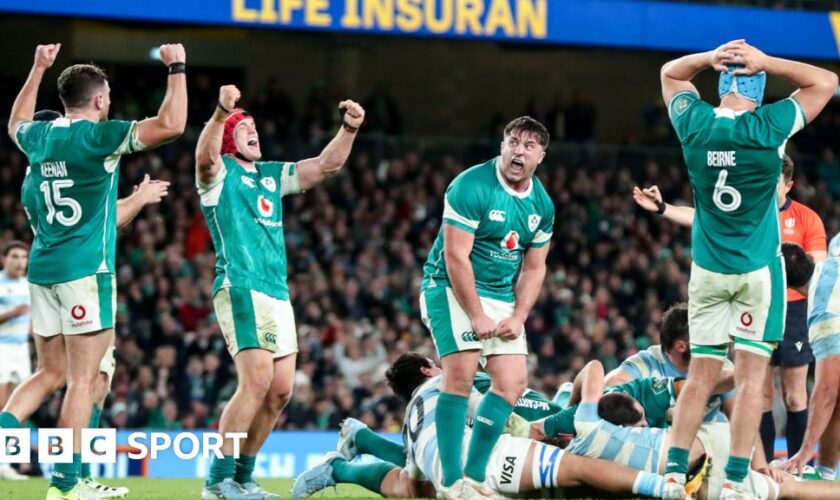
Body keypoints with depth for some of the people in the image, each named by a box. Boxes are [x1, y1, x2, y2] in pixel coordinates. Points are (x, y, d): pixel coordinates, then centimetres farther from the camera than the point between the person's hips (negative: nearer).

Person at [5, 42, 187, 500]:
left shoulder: (39, 136, 9)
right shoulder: (97, 136, -10)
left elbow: (16, 124, 36)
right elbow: (171, 125, -18)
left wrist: (38, 69, 42)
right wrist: (176, 69, -6)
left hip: (42, 269, 7)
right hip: (85, 270, -7)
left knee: (50, 373, 17)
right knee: (82, 380, -5)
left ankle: (5, 427, -3)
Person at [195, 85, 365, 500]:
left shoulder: (272, 175, 21)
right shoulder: (219, 173, 0)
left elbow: (326, 165, 18)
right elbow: (204, 157, -23)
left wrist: (349, 128, 1)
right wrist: (222, 112, -40)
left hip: (278, 294, 8)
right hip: (240, 289, -8)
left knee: (280, 390, 5)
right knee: (258, 377, -21)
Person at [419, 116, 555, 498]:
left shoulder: (542, 205, 4)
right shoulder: (470, 187, -18)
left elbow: (534, 267, 12)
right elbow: (456, 258, -20)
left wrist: (518, 317, -2)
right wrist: (477, 317, -19)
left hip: (501, 297, 7)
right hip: (452, 289, -7)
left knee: (513, 381, -2)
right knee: (461, 373, -20)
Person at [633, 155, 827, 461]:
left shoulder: (806, 218, -1)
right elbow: (699, 218, -6)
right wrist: (662, 208, -18)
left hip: (792, 310, -3)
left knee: (794, 396, -1)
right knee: (761, 395, 5)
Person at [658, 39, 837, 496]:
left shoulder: (695, 123, -4)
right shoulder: (767, 127, -14)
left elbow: (670, 73, 16)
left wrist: (710, 58, -1)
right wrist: (764, 62, -9)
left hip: (707, 270, 4)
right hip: (758, 270, -4)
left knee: (699, 376, 9)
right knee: (751, 377, -3)